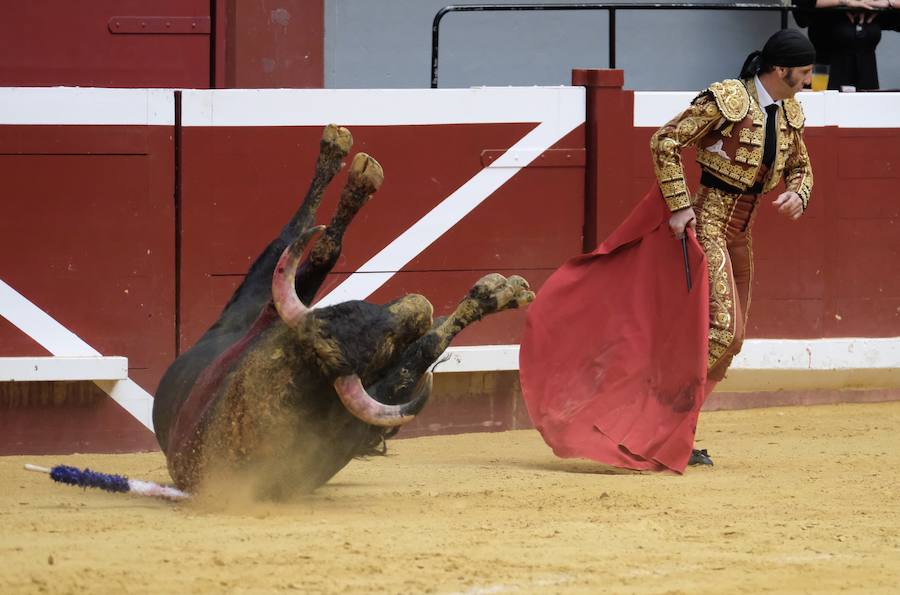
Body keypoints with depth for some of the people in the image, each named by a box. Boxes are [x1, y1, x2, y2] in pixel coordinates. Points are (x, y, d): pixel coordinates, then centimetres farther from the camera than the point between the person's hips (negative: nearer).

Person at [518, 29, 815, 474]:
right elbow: (665, 143, -15)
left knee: (730, 341, 9)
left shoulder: (790, 113, 8)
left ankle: (677, 435, 18)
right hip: (704, 222, -8)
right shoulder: (725, 99, -16)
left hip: (740, 235, 9)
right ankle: (663, 429, -10)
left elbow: (800, 166, 23)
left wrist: (798, 194, 0)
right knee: (718, 327, -20)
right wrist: (678, 207, -18)